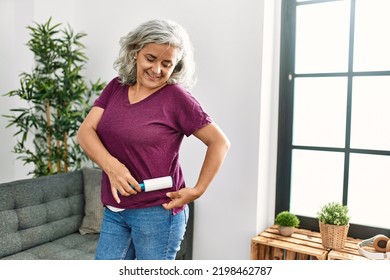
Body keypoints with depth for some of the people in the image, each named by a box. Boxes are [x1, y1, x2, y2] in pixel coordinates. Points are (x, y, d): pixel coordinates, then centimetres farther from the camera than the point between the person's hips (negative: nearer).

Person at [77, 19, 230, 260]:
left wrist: (197, 190, -13)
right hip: (115, 209, 6)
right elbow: (85, 131, -3)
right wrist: (111, 165, -21)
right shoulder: (116, 87, 4)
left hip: (157, 211, -5)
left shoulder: (177, 97, -12)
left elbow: (220, 143, -9)